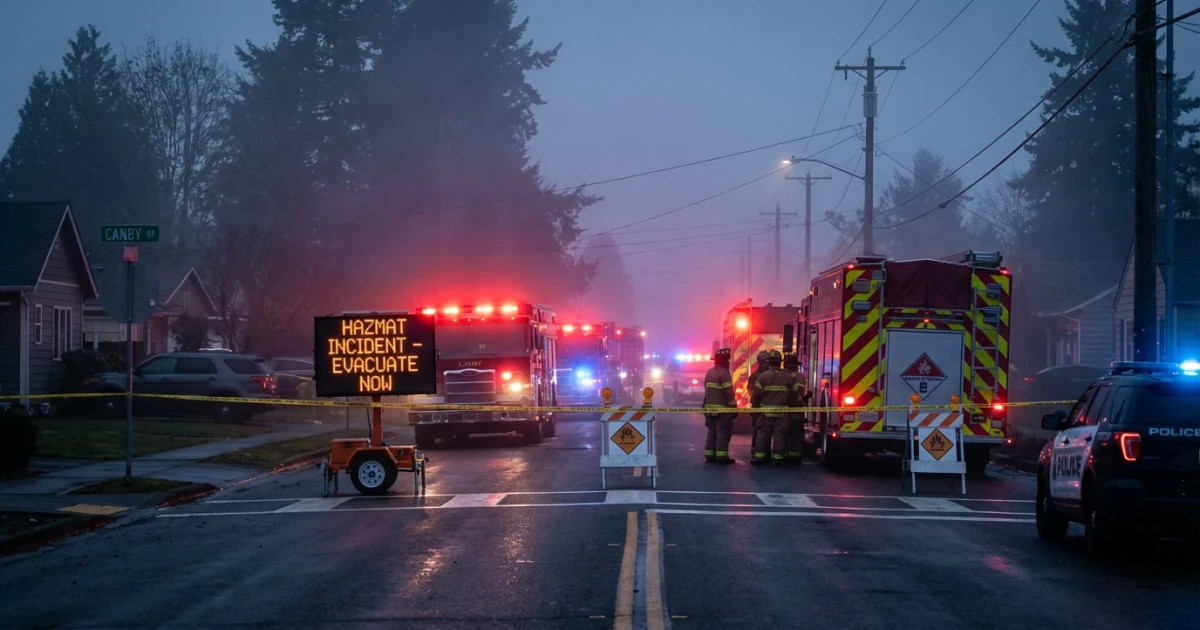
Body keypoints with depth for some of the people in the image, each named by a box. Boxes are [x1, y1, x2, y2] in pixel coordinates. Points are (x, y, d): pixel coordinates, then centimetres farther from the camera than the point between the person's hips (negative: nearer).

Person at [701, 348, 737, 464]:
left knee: (712, 432, 12)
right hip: (722, 409, -8)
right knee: (723, 433, -6)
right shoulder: (724, 373, -14)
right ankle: (722, 457, -8)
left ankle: (709, 455, 12)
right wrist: (733, 408, -12)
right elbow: (729, 393, -16)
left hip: (710, 408, 8)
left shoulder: (709, 372, 14)